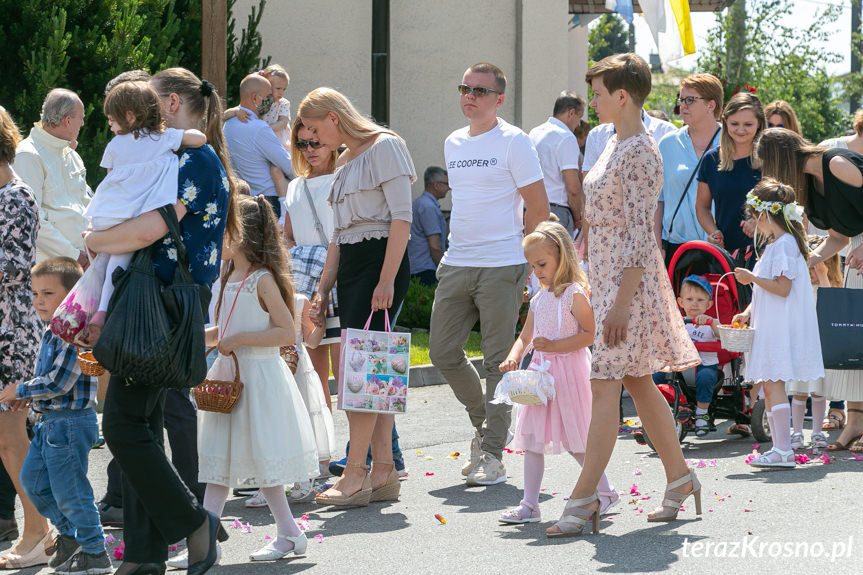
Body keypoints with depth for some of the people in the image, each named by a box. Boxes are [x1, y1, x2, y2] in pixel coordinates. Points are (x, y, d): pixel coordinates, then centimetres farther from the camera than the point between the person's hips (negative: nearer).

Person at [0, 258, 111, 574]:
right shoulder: (51, 333, 11)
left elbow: (57, 383, -24)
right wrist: (30, 396, 10)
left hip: (70, 423, -10)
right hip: (49, 422, 10)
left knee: (69, 491, -3)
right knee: (33, 480, 17)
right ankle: (69, 534, 30)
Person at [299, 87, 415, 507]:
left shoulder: (384, 148, -5)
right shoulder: (346, 160, 21)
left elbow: (401, 217, -13)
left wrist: (387, 279, -19)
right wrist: (323, 290, 18)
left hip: (380, 258, -9)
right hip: (350, 264, 9)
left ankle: (355, 473, -13)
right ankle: (384, 472, 6)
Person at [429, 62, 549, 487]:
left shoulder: (513, 142, -6)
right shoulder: (453, 144, 14)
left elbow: (538, 208, -4)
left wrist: (516, 251, 0)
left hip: (501, 267, -7)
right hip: (456, 264, 7)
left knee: (499, 360, -3)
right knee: (443, 353, 5)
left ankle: (492, 452, 1)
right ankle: (483, 422, 27)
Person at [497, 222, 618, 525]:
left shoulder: (575, 294, -10)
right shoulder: (539, 299, 14)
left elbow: (590, 334, -16)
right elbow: (526, 336, 19)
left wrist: (554, 346, -21)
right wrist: (513, 357, -1)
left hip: (569, 371, -8)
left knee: (575, 440, -2)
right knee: (532, 439, 4)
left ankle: (605, 492, 15)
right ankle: (529, 505, 7)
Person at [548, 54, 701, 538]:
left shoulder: (640, 153, -16)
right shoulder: (617, 143, 14)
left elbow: (640, 234, -20)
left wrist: (622, 302, -23)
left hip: (629, 277, -10)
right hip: (607, 274, 10)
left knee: (606, 384, -10)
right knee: (639, 383, 13)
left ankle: (584, 498, -11)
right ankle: (680, 477, 22)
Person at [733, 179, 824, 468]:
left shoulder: (784, 245, -13)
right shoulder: (775, 245, 19)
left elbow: (782, 288, -20)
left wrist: (751, 278, -13)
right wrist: (748, 312, 13)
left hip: (781, 328, -10)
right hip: (770, 325, 10)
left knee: (774, 383, -12)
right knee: (769, 387, 10)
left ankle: (783, 451, -13)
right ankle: (780, 448, 13)